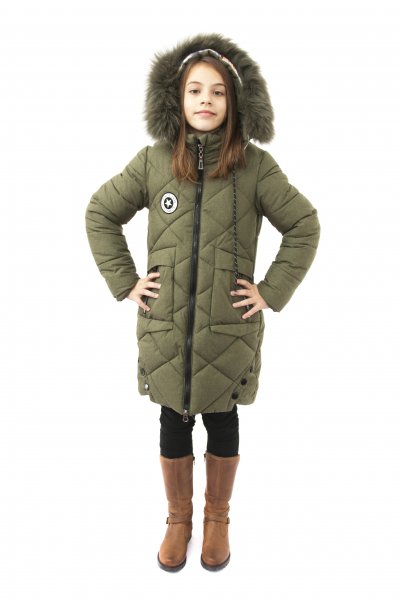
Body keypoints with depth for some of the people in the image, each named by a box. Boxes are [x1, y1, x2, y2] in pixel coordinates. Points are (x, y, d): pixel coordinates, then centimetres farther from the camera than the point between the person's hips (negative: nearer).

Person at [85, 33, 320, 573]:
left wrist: (272, 291, -6)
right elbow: (100, 214, 7)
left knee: (222, 422, 15)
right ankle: (178, 519, 39)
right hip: (165, 326, 2)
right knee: (173, 424, 15)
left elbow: (304, 226, -1)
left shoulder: (254, 165, -7)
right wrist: (124, 282, 0)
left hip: (230, 328, -1)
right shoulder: (153, 162, -2)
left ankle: (218, 518, 40)